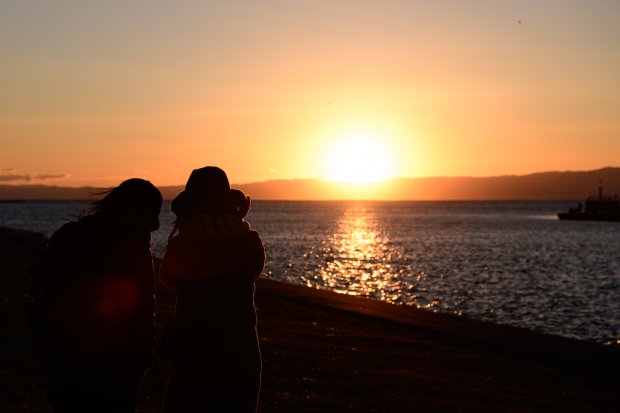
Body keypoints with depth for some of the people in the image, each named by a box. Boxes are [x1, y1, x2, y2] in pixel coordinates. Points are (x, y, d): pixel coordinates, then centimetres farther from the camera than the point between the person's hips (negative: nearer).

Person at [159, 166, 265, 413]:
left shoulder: (180, 245, -12)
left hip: (191, 350, -1)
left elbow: (168, 277, 9)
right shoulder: (249, 242, -10)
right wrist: (239, 221, 11)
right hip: (239, 352, 1)